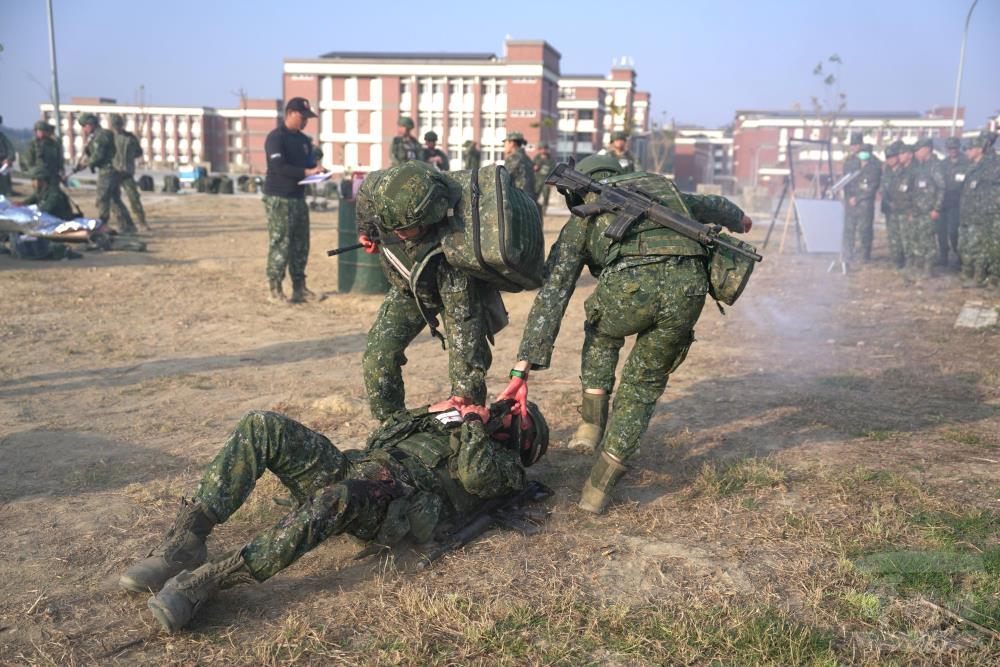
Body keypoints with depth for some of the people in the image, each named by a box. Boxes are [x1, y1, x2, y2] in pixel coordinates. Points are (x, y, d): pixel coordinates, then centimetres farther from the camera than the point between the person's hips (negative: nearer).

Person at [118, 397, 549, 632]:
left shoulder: (503, 464, 19)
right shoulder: (451, 432, 40)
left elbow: (476, 477, -7)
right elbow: (380, 440, 34)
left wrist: (474, 423, 5)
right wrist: (426, 415, 24)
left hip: (403, 500, -7)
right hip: (357, 466, 8)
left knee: (342, 498, -43)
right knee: (262, 427, -15)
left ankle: (207, 579, -43)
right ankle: (186, 541, -22)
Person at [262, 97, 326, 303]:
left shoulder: (304, 140, 16)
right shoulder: (276, 138, -9)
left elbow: (310, 163, 19)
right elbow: (279, 167, -20)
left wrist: (319, 170, -4)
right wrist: (306, 172, -26)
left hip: (298, 197, 8)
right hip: (278, 199, -8)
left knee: (300, 245, 9)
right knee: (280, 245, -6)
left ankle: (299, 287, 17)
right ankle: (275, 291, -1)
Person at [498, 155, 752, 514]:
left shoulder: (582, 219, 27)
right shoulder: (661, 187, 37)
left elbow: (551, 295, 16)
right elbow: (711, 205, 55)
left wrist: (522, 369, 12)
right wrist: (739, 219, 80)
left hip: (631, 284, -2)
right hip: (688, 286, 2)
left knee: (601, 332, 36)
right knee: (644, 384, 23)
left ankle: (592, 422, 28)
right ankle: (600, 486, 20)